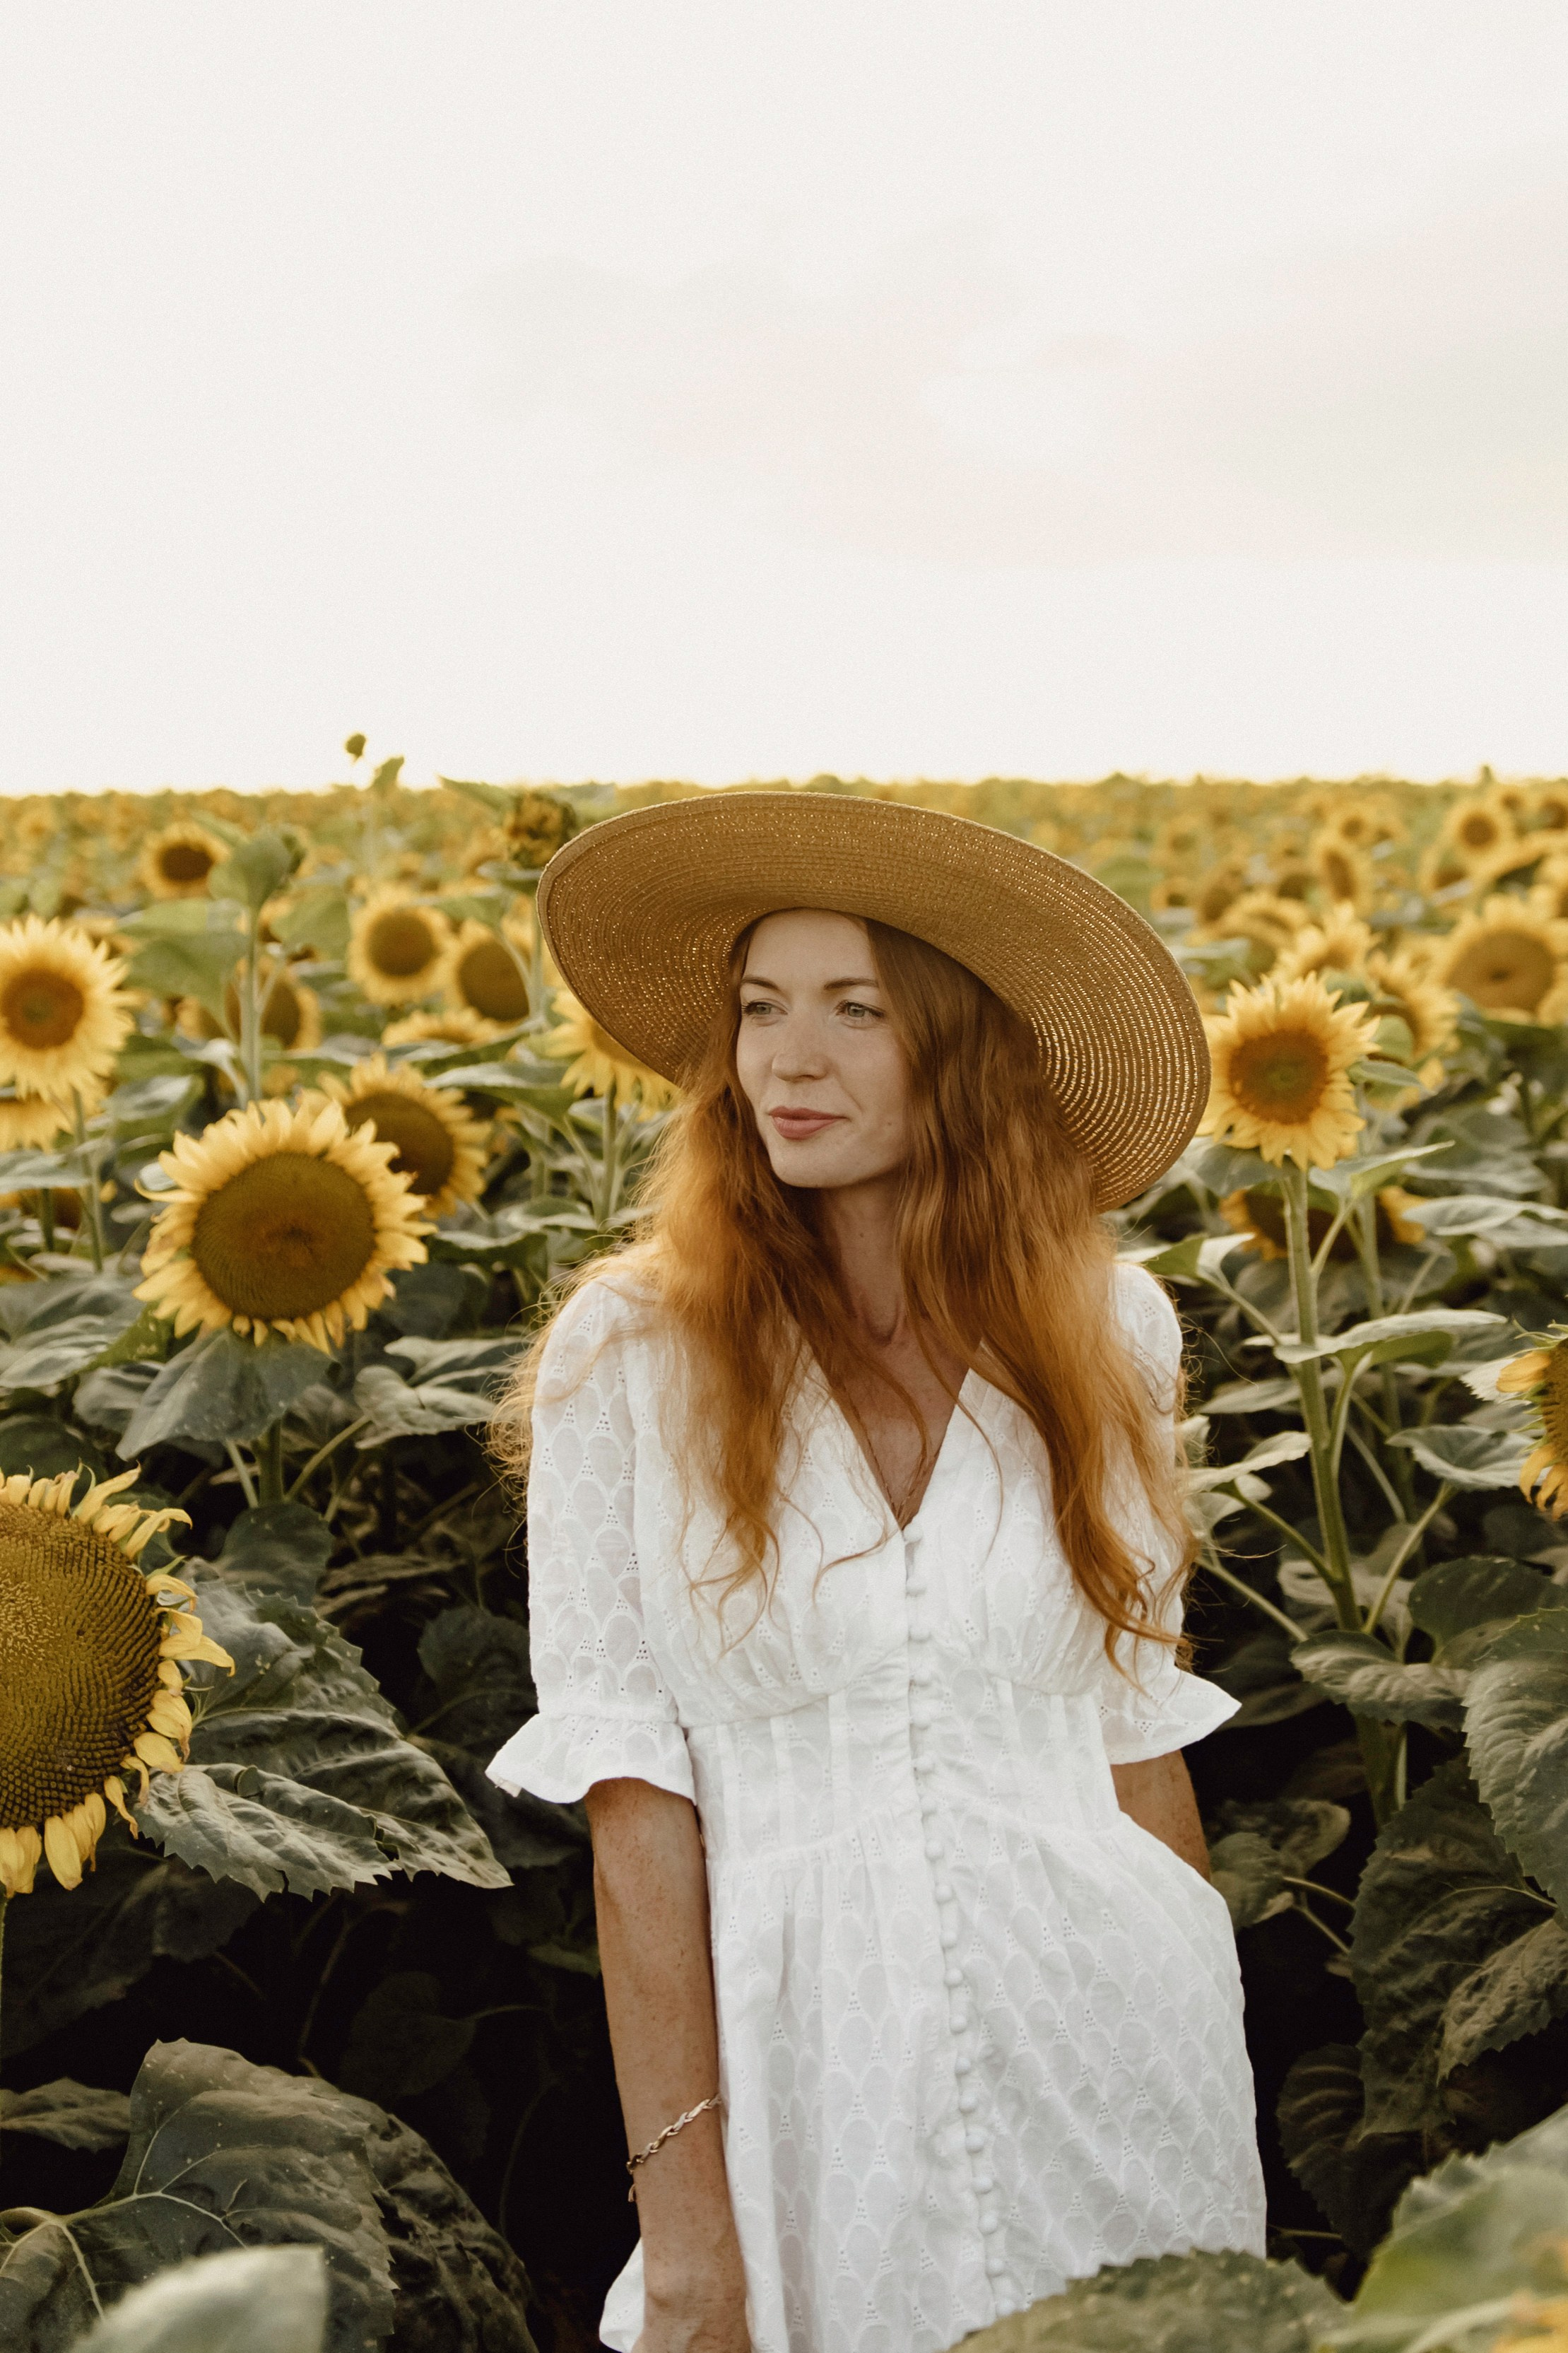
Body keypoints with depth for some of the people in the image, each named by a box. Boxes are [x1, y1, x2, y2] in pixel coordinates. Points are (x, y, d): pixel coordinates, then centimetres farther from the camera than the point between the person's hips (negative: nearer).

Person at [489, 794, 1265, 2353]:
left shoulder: (1105, 1334, -1)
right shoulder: (629, 1351, -8)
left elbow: (1134, 1726, 7)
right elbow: (633, 1786, -8)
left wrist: (1222, 2041, 12)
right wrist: (681, 2205, -9)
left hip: (1112, 2049, 2)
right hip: (809, 2057, -2)